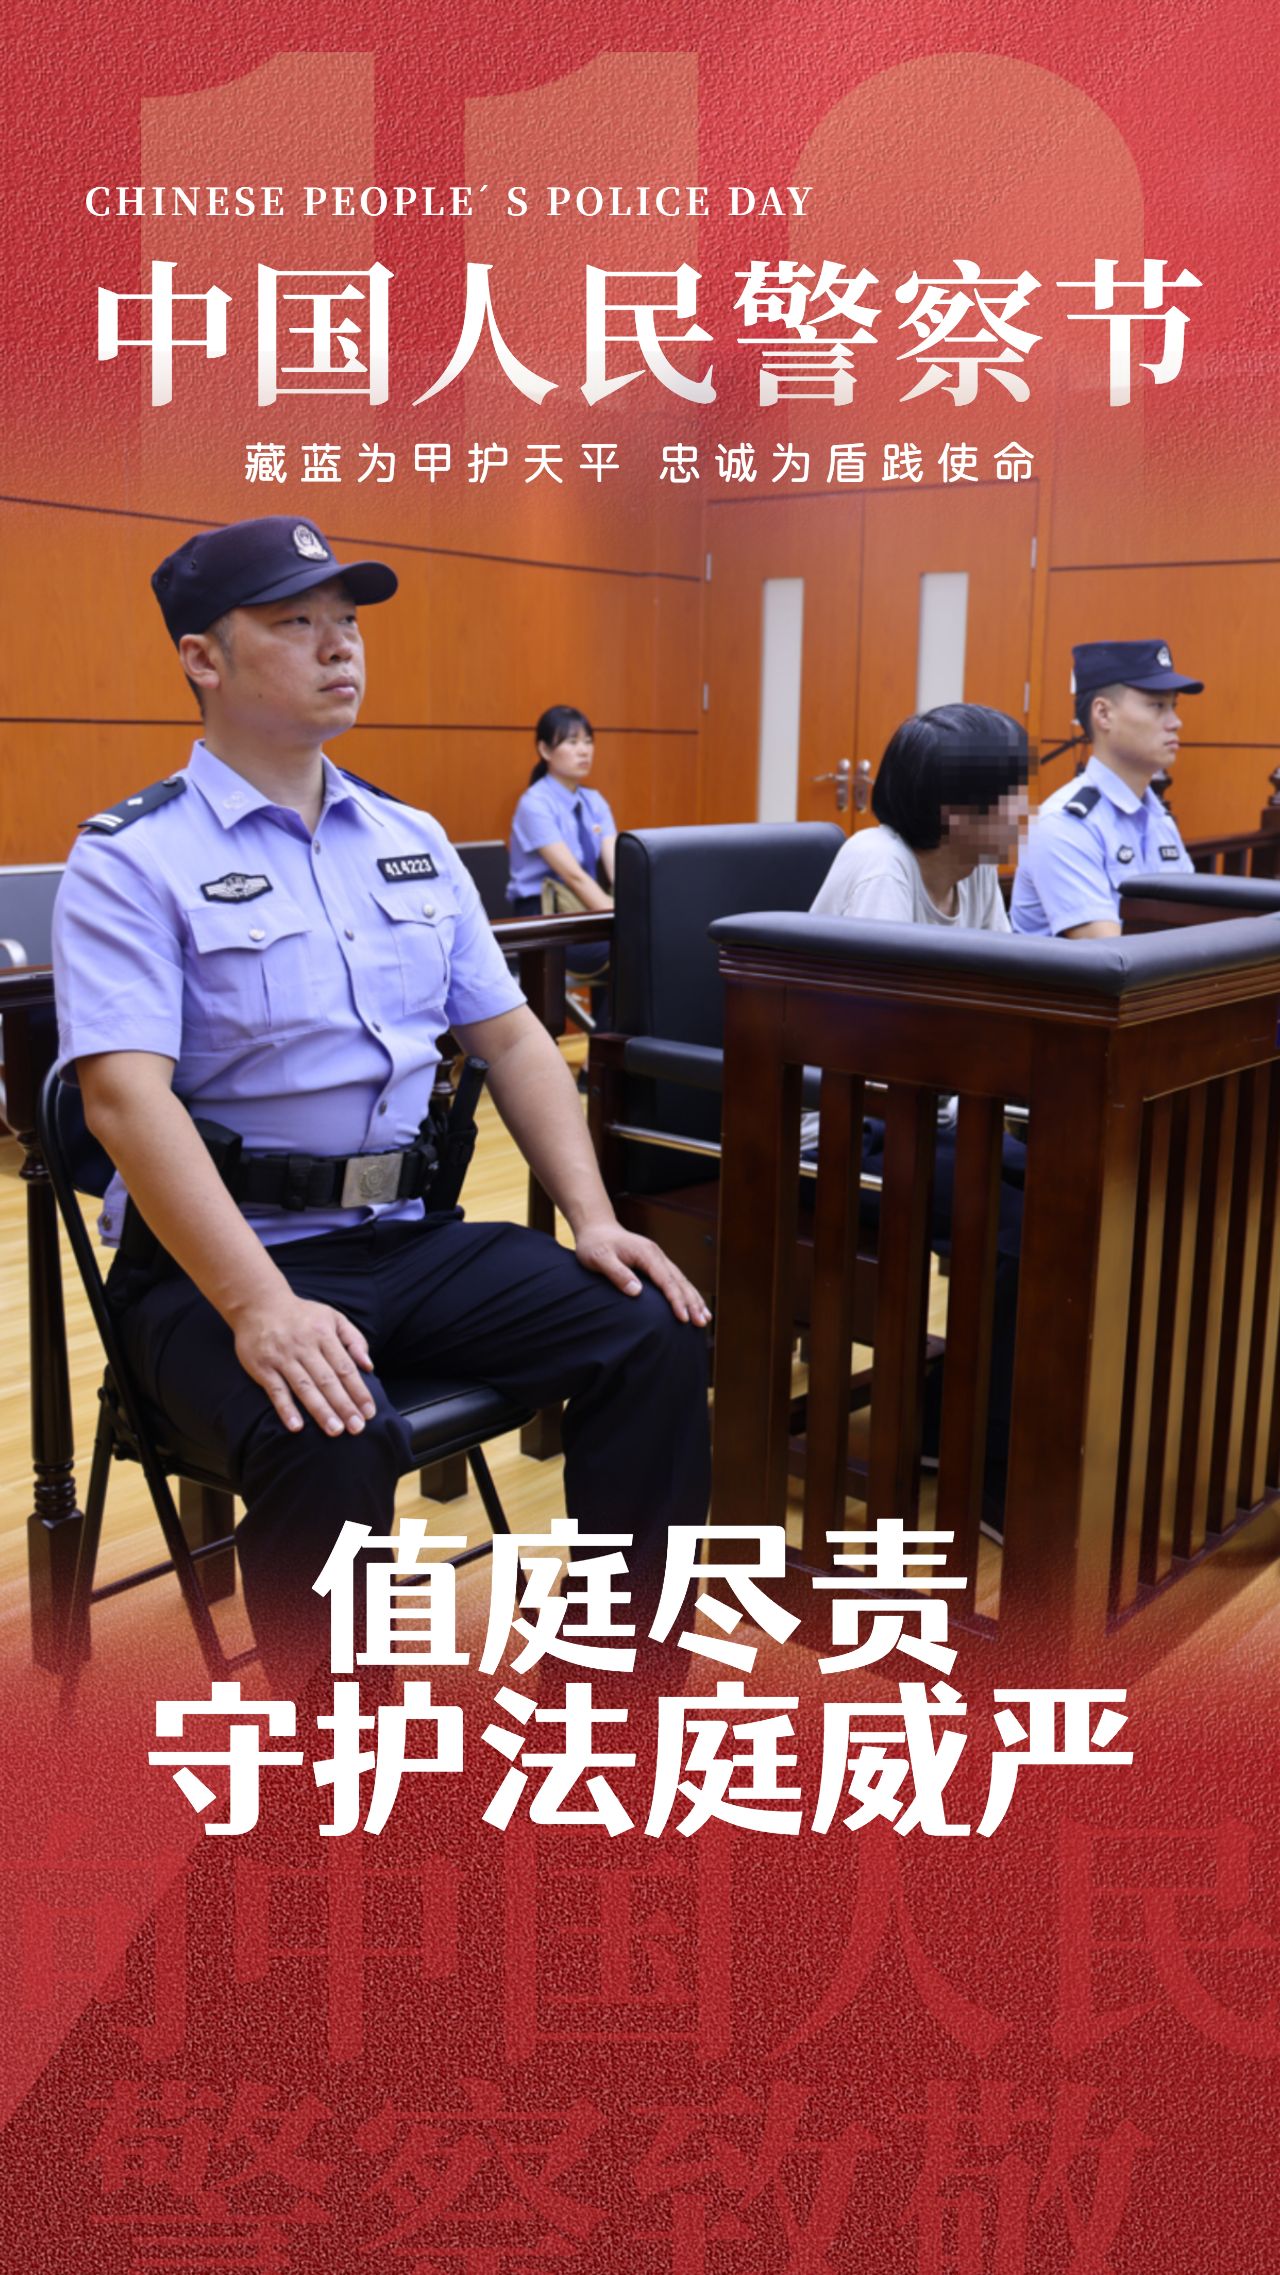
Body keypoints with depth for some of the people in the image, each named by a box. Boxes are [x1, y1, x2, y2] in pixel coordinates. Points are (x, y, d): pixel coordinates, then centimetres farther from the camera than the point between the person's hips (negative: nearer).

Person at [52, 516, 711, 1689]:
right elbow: (126, 1096, -17)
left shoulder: (413, 839, 15)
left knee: (659, 1337, -12)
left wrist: (594, 1218, 0)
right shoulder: (134, 859, -5)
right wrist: (260, 1306, -29)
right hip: (225, 1254, -5)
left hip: (418, 1233, 6)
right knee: (333, 1443, -33)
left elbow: (509, 1035, 14)